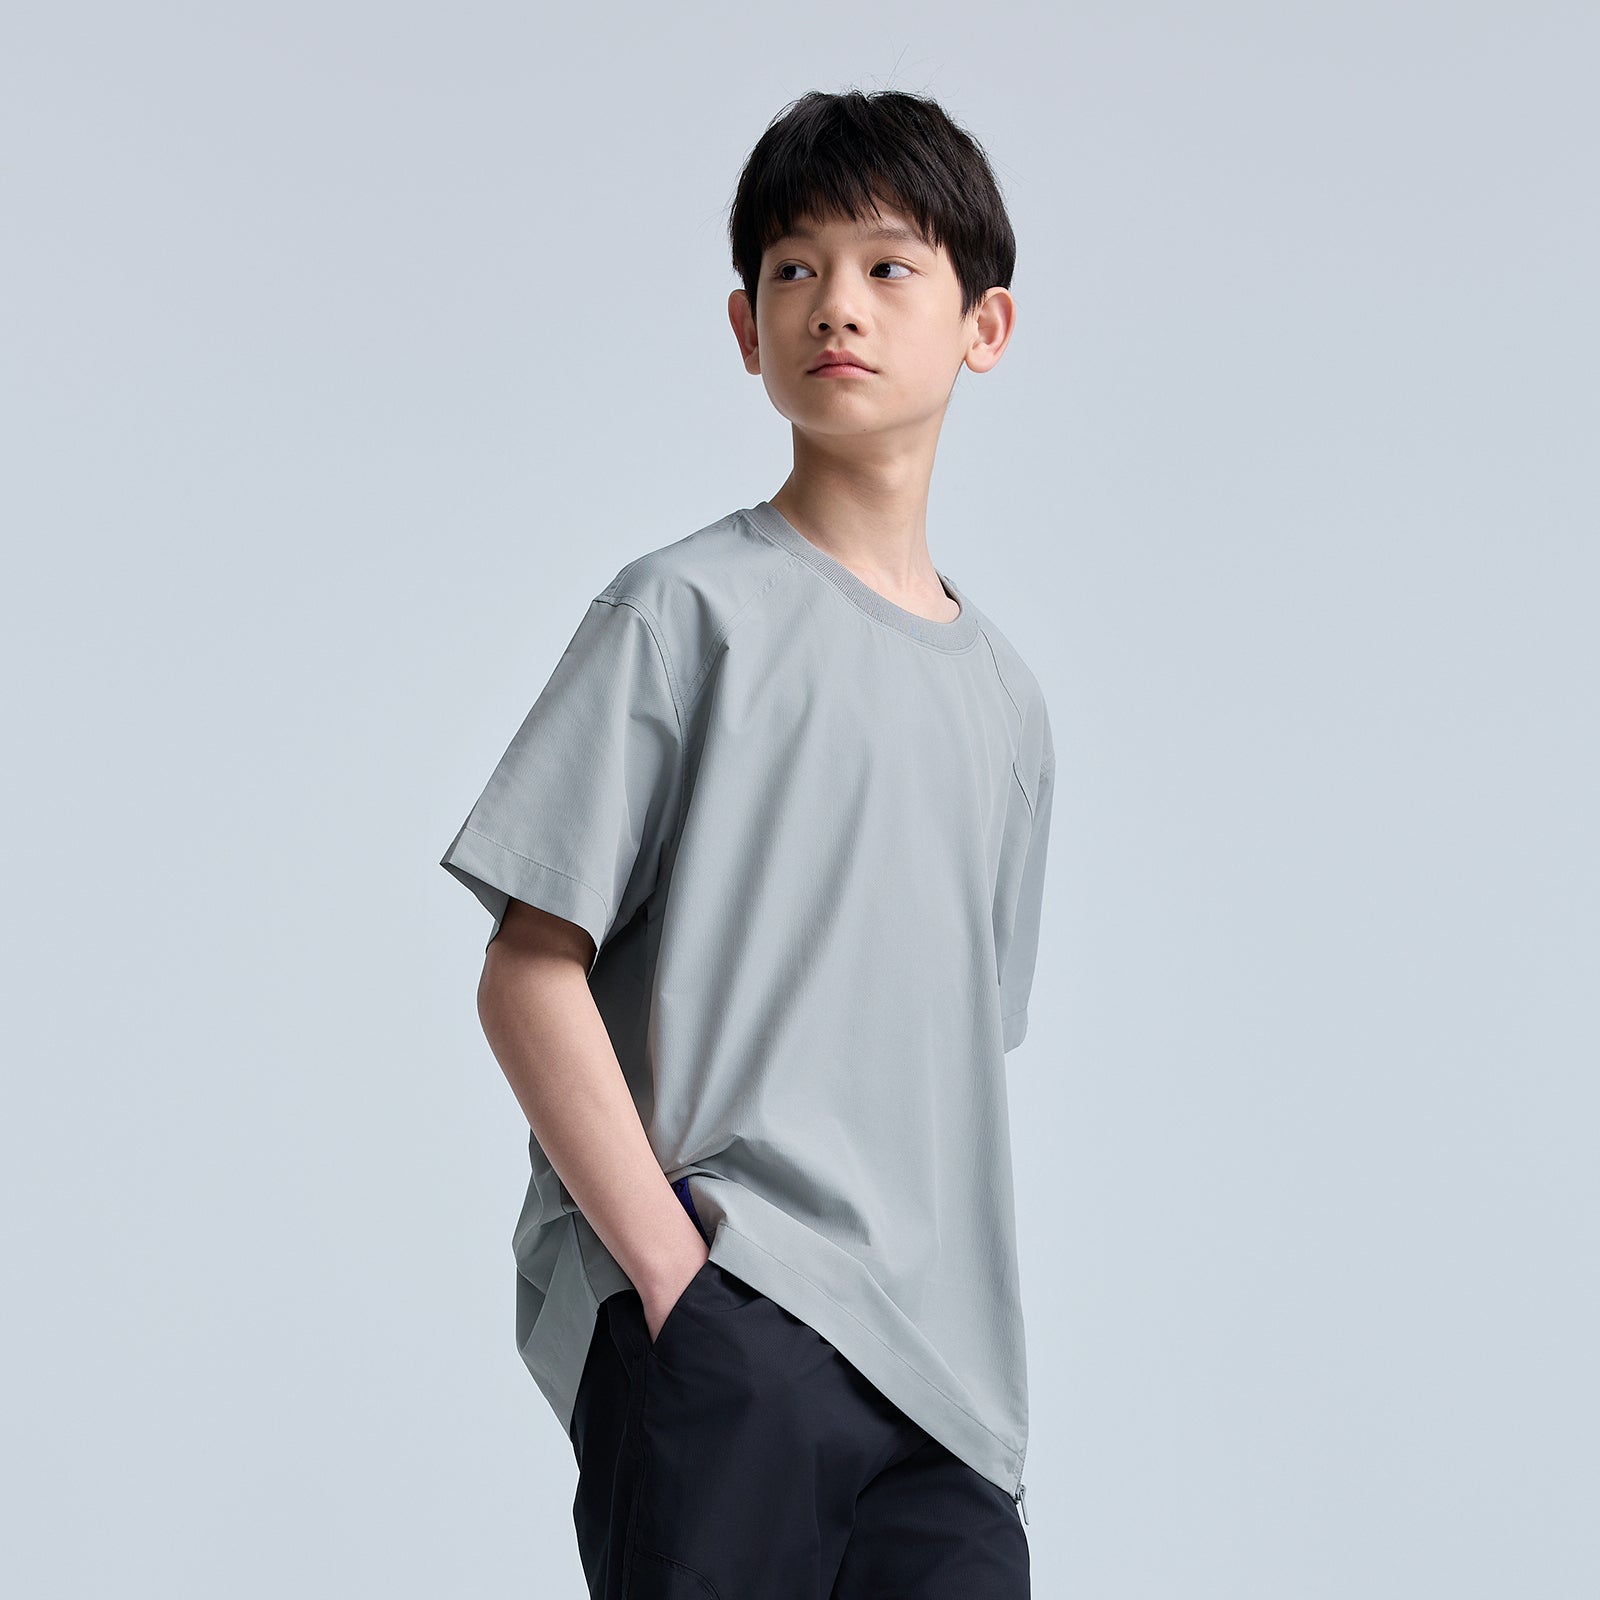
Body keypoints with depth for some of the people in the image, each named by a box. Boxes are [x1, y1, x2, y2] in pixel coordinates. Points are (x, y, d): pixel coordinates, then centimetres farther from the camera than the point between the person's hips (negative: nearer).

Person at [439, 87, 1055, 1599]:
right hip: (723, 1328, -5)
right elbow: (527, 977, -7)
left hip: (939, 1364, 6)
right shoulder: (688, 610, -2)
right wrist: (679, 1274, -13)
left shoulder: (1006, 698, 17)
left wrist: (961, 1333, 10)